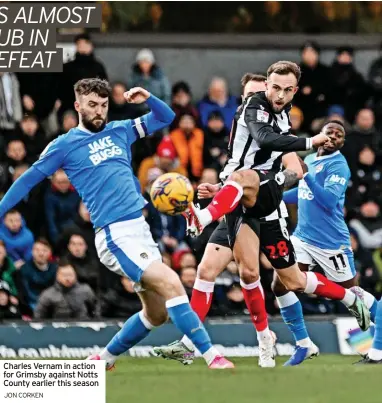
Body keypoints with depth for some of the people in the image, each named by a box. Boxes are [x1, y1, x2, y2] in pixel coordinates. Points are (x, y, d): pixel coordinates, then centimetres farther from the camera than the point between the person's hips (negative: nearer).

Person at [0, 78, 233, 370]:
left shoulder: (120, 131, 15)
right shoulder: (65, 145, 2)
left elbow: (166, 117, 23)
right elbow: (29, 179, 9)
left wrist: (148, 99, 2)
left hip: (140, 228, 7)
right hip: (116, 235, -7)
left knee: (157, 313, 10)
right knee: (171, 283, -23)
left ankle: (104, 359, 27)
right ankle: (211, 355, -25)